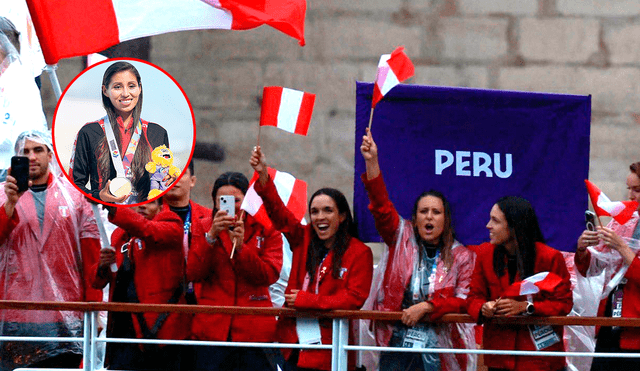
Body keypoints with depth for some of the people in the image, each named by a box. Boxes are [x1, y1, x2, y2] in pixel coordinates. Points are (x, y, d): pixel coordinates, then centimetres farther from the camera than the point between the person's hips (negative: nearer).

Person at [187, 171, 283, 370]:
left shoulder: (266, 230, 8)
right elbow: (193, 274, -2)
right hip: (213, 330, 1)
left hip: (253, 330, -1)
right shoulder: (205, 229, 11)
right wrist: (212, 236, -13)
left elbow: (270, 275, -4)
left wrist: (241, 247, -16)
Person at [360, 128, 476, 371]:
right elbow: (381, 206, -3)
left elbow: (463, 301, 0)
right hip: (396, 341, 1)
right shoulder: (402, 239, 9)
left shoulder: (462, 257, 6)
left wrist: (426, 307, -14)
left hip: (438, 347, -1)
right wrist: (371, 162, -14)